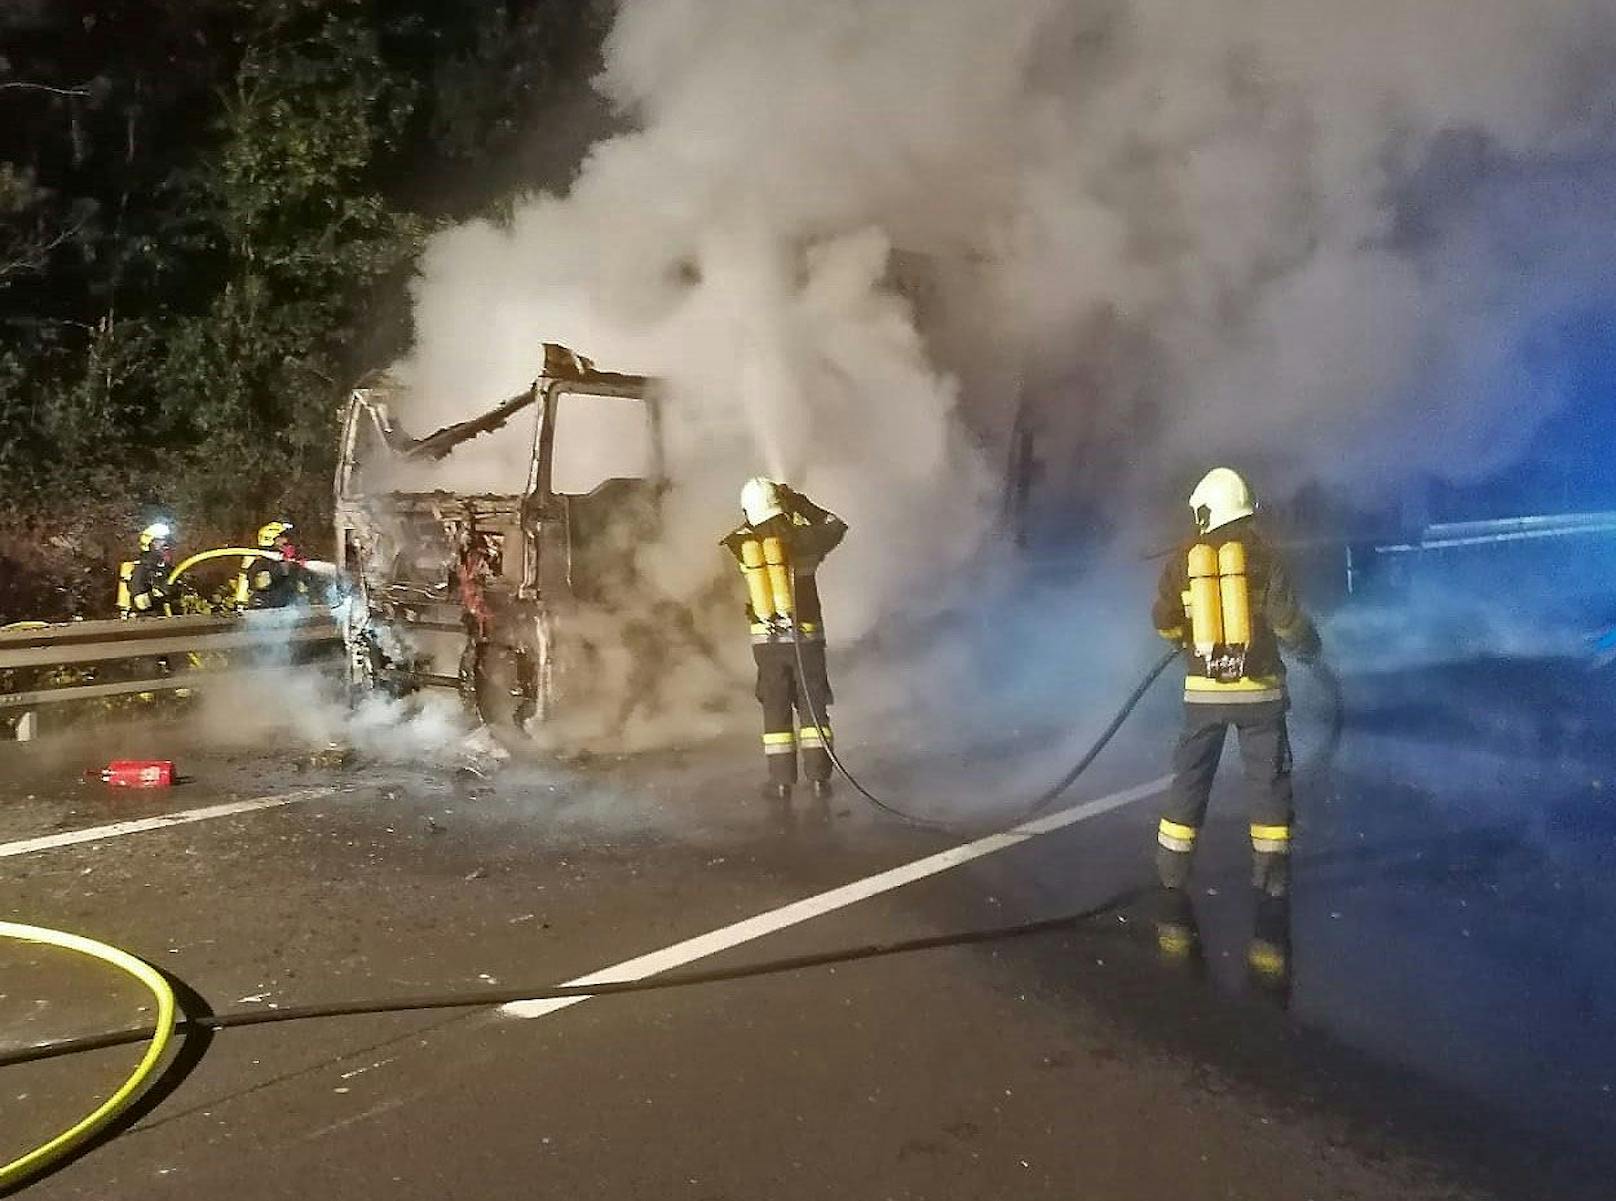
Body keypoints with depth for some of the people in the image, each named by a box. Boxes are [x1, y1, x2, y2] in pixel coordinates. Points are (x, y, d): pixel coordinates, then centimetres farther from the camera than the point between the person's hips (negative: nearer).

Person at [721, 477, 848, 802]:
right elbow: (836, 526, 12)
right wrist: (801, 504, 16)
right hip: (805, 636, -1)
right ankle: (819, 777, 9)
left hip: (766, 639, 1)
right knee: (813, 706, 9)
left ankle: (781, 781, 10)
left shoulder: (739, 545, -3)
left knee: (776, 708, 10)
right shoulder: (799, 537, -7)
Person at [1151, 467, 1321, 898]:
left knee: (1191, 777, 10)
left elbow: (1164, 624, 7)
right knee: (1269, 778, 10)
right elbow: (1287, 620, -9)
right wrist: (1309, 646, 12)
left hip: (1203, 690, 1)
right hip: (1258, 688, -1)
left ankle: (1172, 870, 14)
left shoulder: (1183, 559, 0)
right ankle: (1271, 871, 12)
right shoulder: (1263, 555, -6)